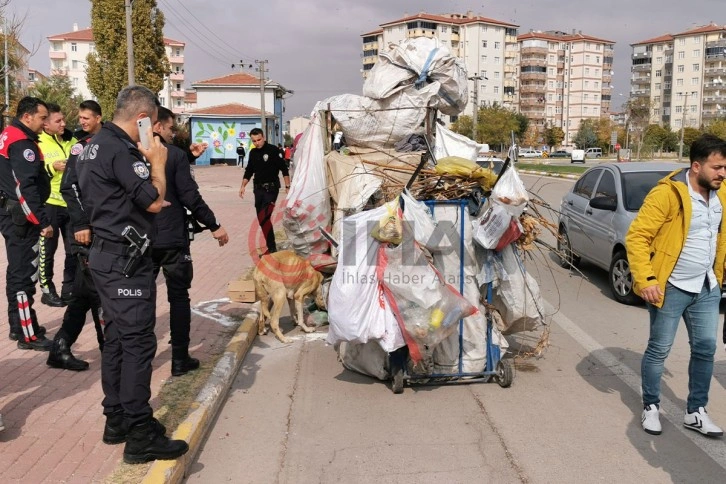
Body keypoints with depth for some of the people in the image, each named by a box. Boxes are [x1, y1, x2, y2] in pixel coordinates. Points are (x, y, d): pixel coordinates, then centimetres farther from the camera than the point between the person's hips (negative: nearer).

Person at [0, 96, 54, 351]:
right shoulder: (22, 143, -17)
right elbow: (26, 187, -24)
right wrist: (43, 221, -23)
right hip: (21, 217, -11)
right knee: (24, 274, -6)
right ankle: (27, 335, 0)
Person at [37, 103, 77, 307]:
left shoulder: (72, 141, 9)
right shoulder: (37, 144, -8)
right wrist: (52, 167, -24)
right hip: (50, 205, -5)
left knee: (74, 250, 10)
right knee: (48, 250, 3)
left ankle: (69, 290, 22)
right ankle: (47, 290, 15)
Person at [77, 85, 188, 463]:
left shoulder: (95, 145, 13)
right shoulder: (119, 150, -19)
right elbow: (155, 201, -17)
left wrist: (144, 159, 10)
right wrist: (157, 161, -4)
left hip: (107, 255, 11)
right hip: (125, 260, -10)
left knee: (116, 339, 15)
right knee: (138, 343, -6)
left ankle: (116, 420, 25)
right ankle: (140, 435, -1)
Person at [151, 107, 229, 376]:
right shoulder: (175, 155, -12)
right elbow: (189, 196, -16)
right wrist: (214, 226, -8)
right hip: (172, 238, -5)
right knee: (179, 297, 6)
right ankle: (180, 359, 10)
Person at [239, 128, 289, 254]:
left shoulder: (273, 150, -9)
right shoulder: (253, 153, 10)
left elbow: (284, 169, -10)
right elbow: (249, 171, 19)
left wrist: (288, 186, -15)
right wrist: (243, 186, 12)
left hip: (271, 188, -7)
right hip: (258, 189, 7)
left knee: (264, 218, -16)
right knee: (261, 219, 8)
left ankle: (272, 248, -10)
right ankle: (271, 246, 17)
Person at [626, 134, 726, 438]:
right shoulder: (668, 193, -19)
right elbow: (636, 236, -20)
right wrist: (645, 279, -25)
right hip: (671, 288, -7)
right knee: (659, 349, 6)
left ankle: (696, 412, 26)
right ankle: (650, 407, 24)